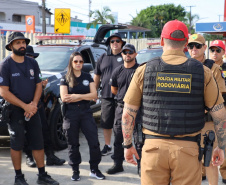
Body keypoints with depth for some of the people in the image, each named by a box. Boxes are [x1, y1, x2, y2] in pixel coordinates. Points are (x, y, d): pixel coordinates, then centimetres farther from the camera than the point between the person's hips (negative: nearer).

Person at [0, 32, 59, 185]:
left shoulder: (32, 63, 7)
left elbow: (38, 85, 9)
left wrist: (34, 104, -9)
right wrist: (24, 106, -17)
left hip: (32, 110, 5)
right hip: (15, 111, -4)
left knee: (38, 143, 7)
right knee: (17, 145, 5)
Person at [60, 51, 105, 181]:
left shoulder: (88, 77, 9)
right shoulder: (65, 79, 4)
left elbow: (94, 95, -1)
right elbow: (64, 98, -8)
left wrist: (77, 96, -13)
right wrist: (85, 96, -10)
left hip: (86, 113, 1)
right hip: (71, 114, -1)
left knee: (94, 142, -4)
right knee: (73, 144, 5)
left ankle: (94, 169, 10)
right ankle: (76, 171, 18)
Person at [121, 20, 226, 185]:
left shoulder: (144, 71, 1)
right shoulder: (203, 72, 1)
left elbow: (128, 114, 3)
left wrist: (127, 145, 14)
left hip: (154, 146, 0)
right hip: (188, 147, 0)